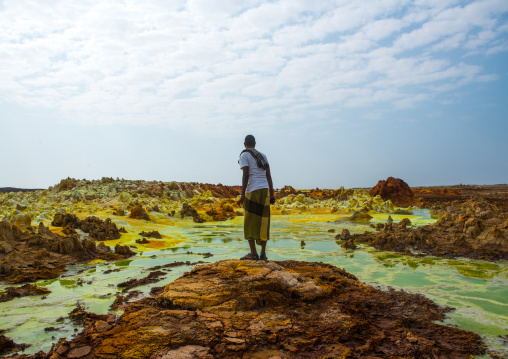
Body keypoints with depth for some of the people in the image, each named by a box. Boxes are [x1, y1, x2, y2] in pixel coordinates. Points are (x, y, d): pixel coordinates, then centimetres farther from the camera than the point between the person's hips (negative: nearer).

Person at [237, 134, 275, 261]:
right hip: (265, 190, 6)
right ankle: (263, 253, 6)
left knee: (249, 223, -1)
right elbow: (269, 176, 13)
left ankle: (253, 253, -8)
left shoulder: (244, 155, 2)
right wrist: (272, 194, 14)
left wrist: (242, 195, -12)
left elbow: (246, 175, -10)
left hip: (253, 191, -5)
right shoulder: (263, 156, 20)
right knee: (263, 223, 7)